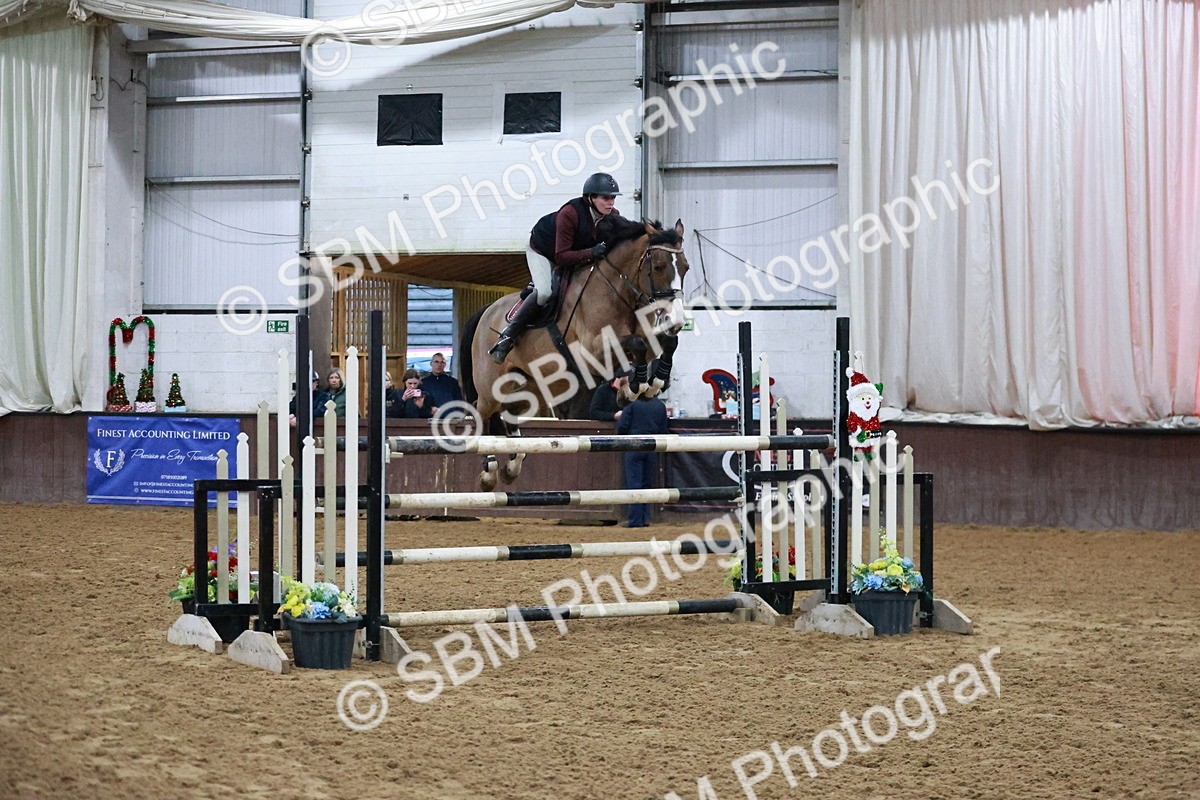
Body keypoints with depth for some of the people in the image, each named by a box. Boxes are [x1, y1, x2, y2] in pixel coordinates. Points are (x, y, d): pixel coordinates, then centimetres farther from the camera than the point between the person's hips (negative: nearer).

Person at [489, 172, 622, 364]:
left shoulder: (613, 217, -20)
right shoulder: (570, 214, -37)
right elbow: (561, 256, -38)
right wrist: (592, 253, -51)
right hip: (541, 250, -8)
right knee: (545, 291, -27)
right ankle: (507, 337, -21)